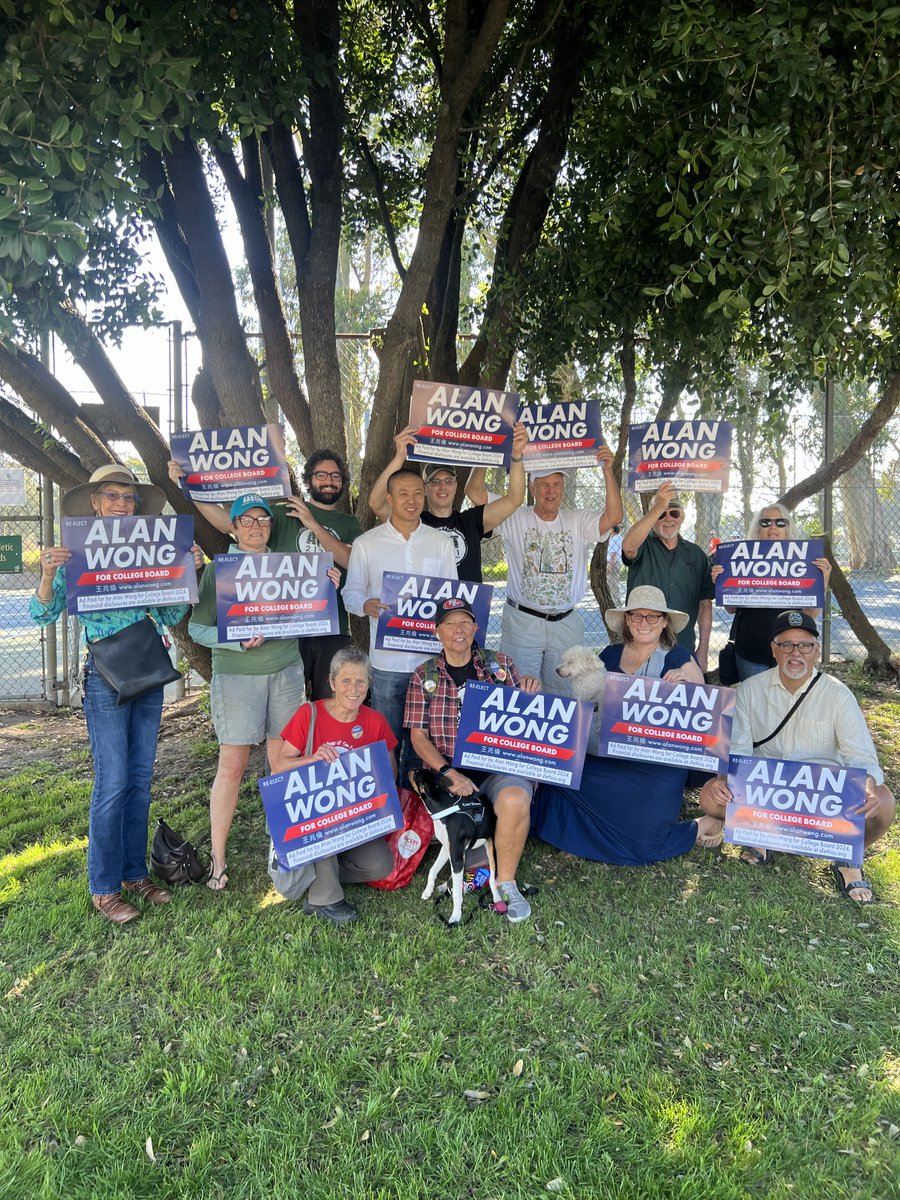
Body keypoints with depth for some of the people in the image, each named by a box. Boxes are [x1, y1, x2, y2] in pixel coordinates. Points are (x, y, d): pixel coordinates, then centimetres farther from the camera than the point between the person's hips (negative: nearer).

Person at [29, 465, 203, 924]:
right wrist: (48, 575, -21)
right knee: (113, 782, -4)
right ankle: (104, 889, 9)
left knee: (140, 779, 11)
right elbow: (44, 615, -4)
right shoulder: (77, 554, -1)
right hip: (105, 675, -5)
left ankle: (134, 873, 23)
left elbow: (169, 616, 12)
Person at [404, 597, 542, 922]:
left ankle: (506, 883, -9)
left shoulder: (501, 664, 9)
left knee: (514, 800, -33)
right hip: (447, 770, 0)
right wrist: (449, 773, -14)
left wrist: (530, 693, -9)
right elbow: (418, 737, 2)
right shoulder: (423, 676, 7)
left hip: (499, 765, 0)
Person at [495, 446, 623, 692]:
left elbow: (614, 517, -9)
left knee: (562, 692, 12)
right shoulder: (515, 519, -2)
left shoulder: (578, 521, 5)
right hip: (522, 620, -2)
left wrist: (607, 471, -18)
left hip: (567, 624, 3)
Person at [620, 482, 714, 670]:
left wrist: (703, 650, 3)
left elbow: (705, 604, 9)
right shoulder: (643, 546, 1)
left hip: (683, 649, 3)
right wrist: (659, 507, -31)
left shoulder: (696, 554, 10)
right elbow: (628, 546, -26)